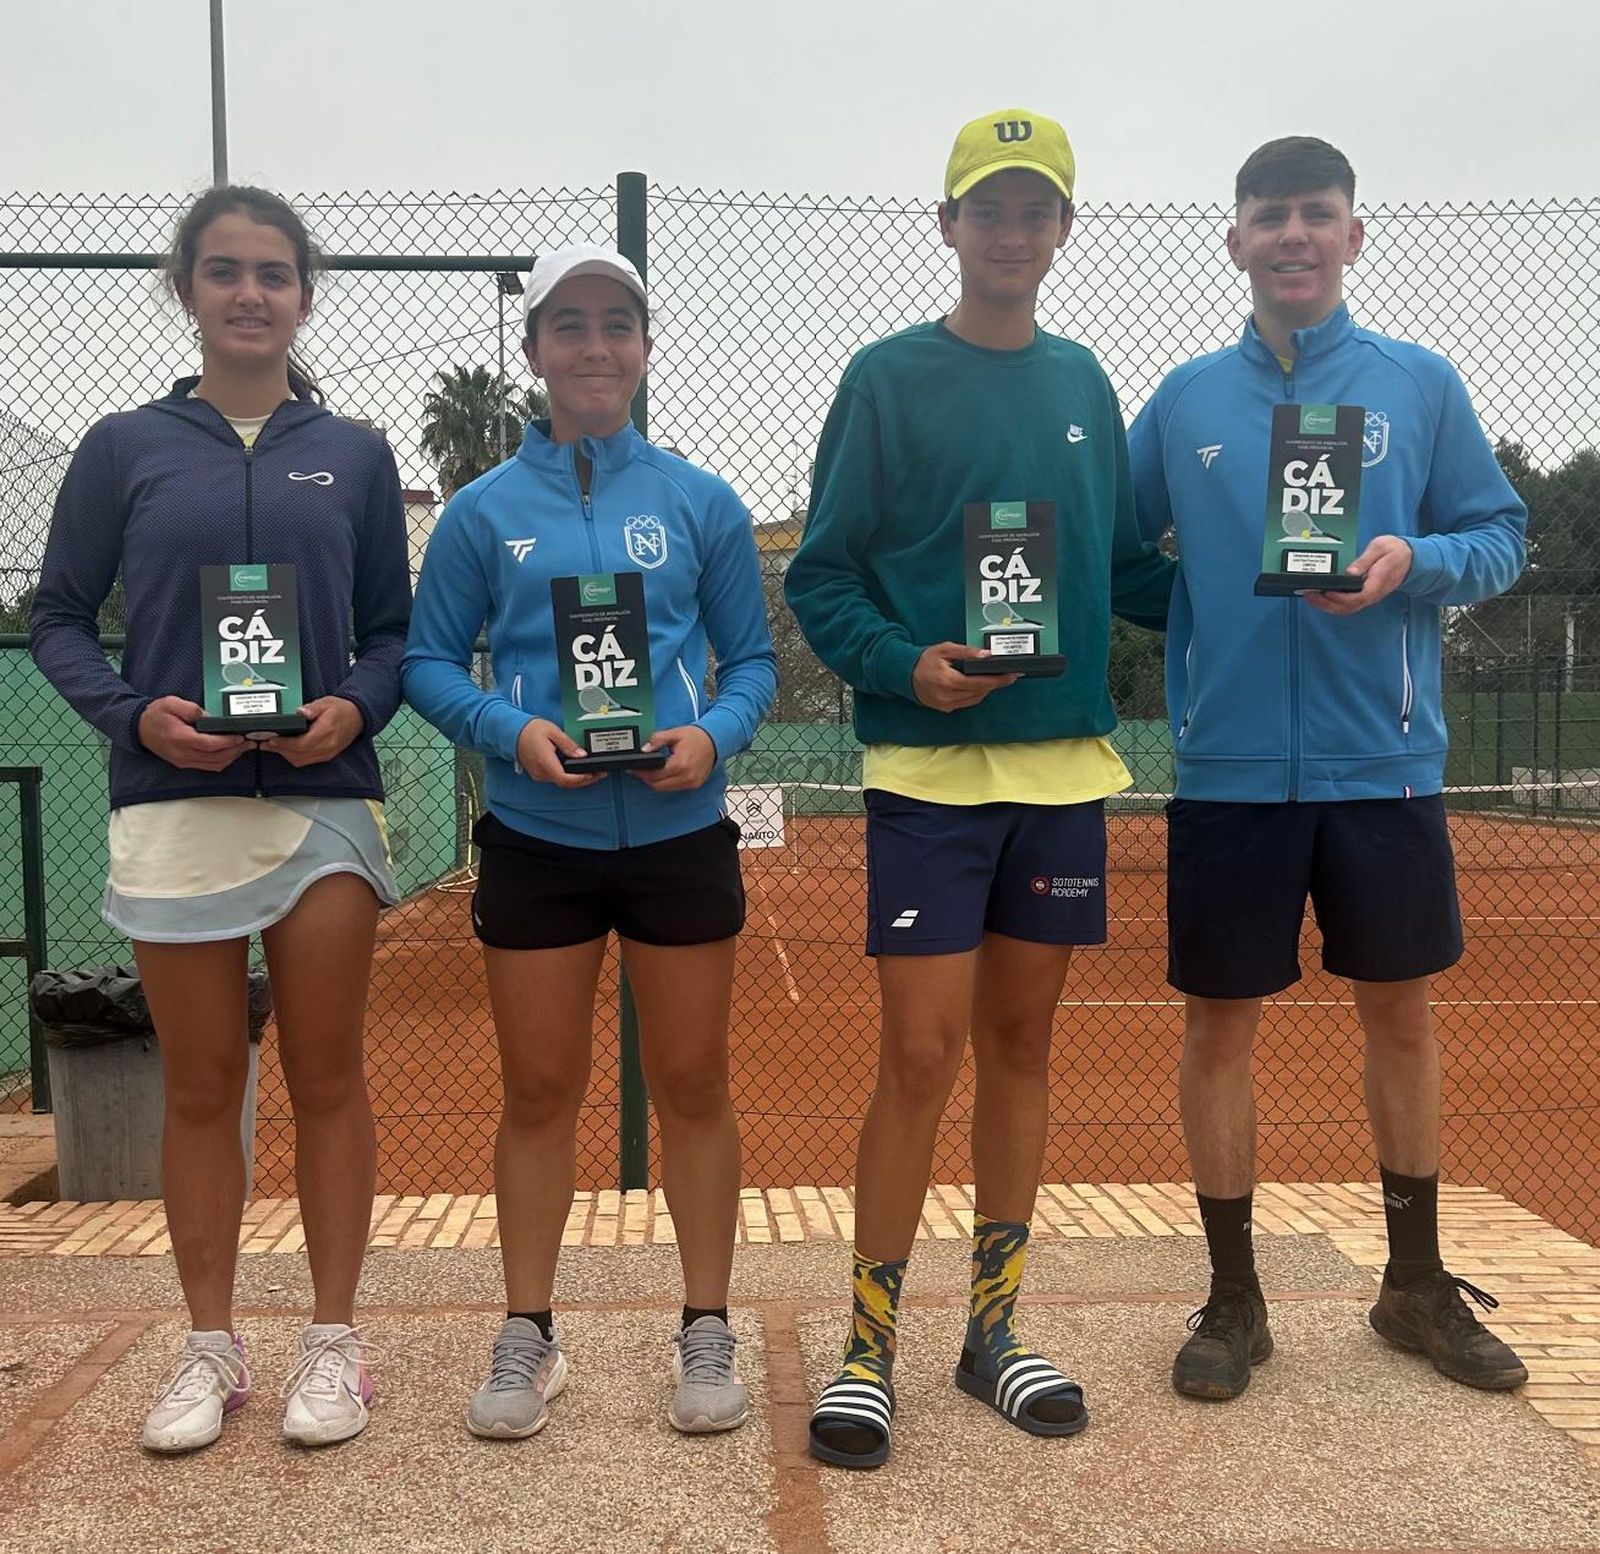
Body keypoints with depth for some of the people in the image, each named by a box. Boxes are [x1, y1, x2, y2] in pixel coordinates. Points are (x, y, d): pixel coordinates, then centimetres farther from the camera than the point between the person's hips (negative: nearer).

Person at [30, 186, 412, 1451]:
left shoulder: (354, 456, 7)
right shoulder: (124, 448, 5)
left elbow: (395, 629, 8)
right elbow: (59, 618, 6)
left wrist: (357, 707, -12)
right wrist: (134, 713, -12)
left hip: (324, 799, 0)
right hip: (176, 806, 0)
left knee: (326, 1077, 5)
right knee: (202, 1087, 8)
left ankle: (335, 1340, 18)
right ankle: (212, 1348, 22)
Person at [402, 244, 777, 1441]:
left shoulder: (702, 503, 2)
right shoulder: (485, 511, 2)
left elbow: (753, 659, 5)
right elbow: (431, 663, 2)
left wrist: (714, 734, -15)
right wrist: (512, 730, -16)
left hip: (680, 835, 0)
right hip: (536, 838, 0)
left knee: (693, 1085, 8)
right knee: (539, 1091, 10)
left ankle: (707, 1331, 24)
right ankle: (527, 1337, 25)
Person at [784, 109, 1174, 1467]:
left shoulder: (1083, 383, 12)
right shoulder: (889, 379, 0)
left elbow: (1130, 567, 16)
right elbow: (821, 577, -3)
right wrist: (902, 665, -19)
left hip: (1066, 759, 5)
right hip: (929, 763, -4)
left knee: (1022, 1041, 10)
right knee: (923, 1052, -5)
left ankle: (996, 1327, 24)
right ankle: (870, 1346, 10)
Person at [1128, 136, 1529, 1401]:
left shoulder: (1420, 385, 4)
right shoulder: (1187, 399, 7)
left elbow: (1500, 536, 3)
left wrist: (1414, 562, -16)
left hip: (1384, 763, 0)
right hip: (1231, 767, 0)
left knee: (1402, 1013, 11)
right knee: (1219, 1025, 4)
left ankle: (1418, 1283, 30)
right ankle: (1233, 1298, 21)